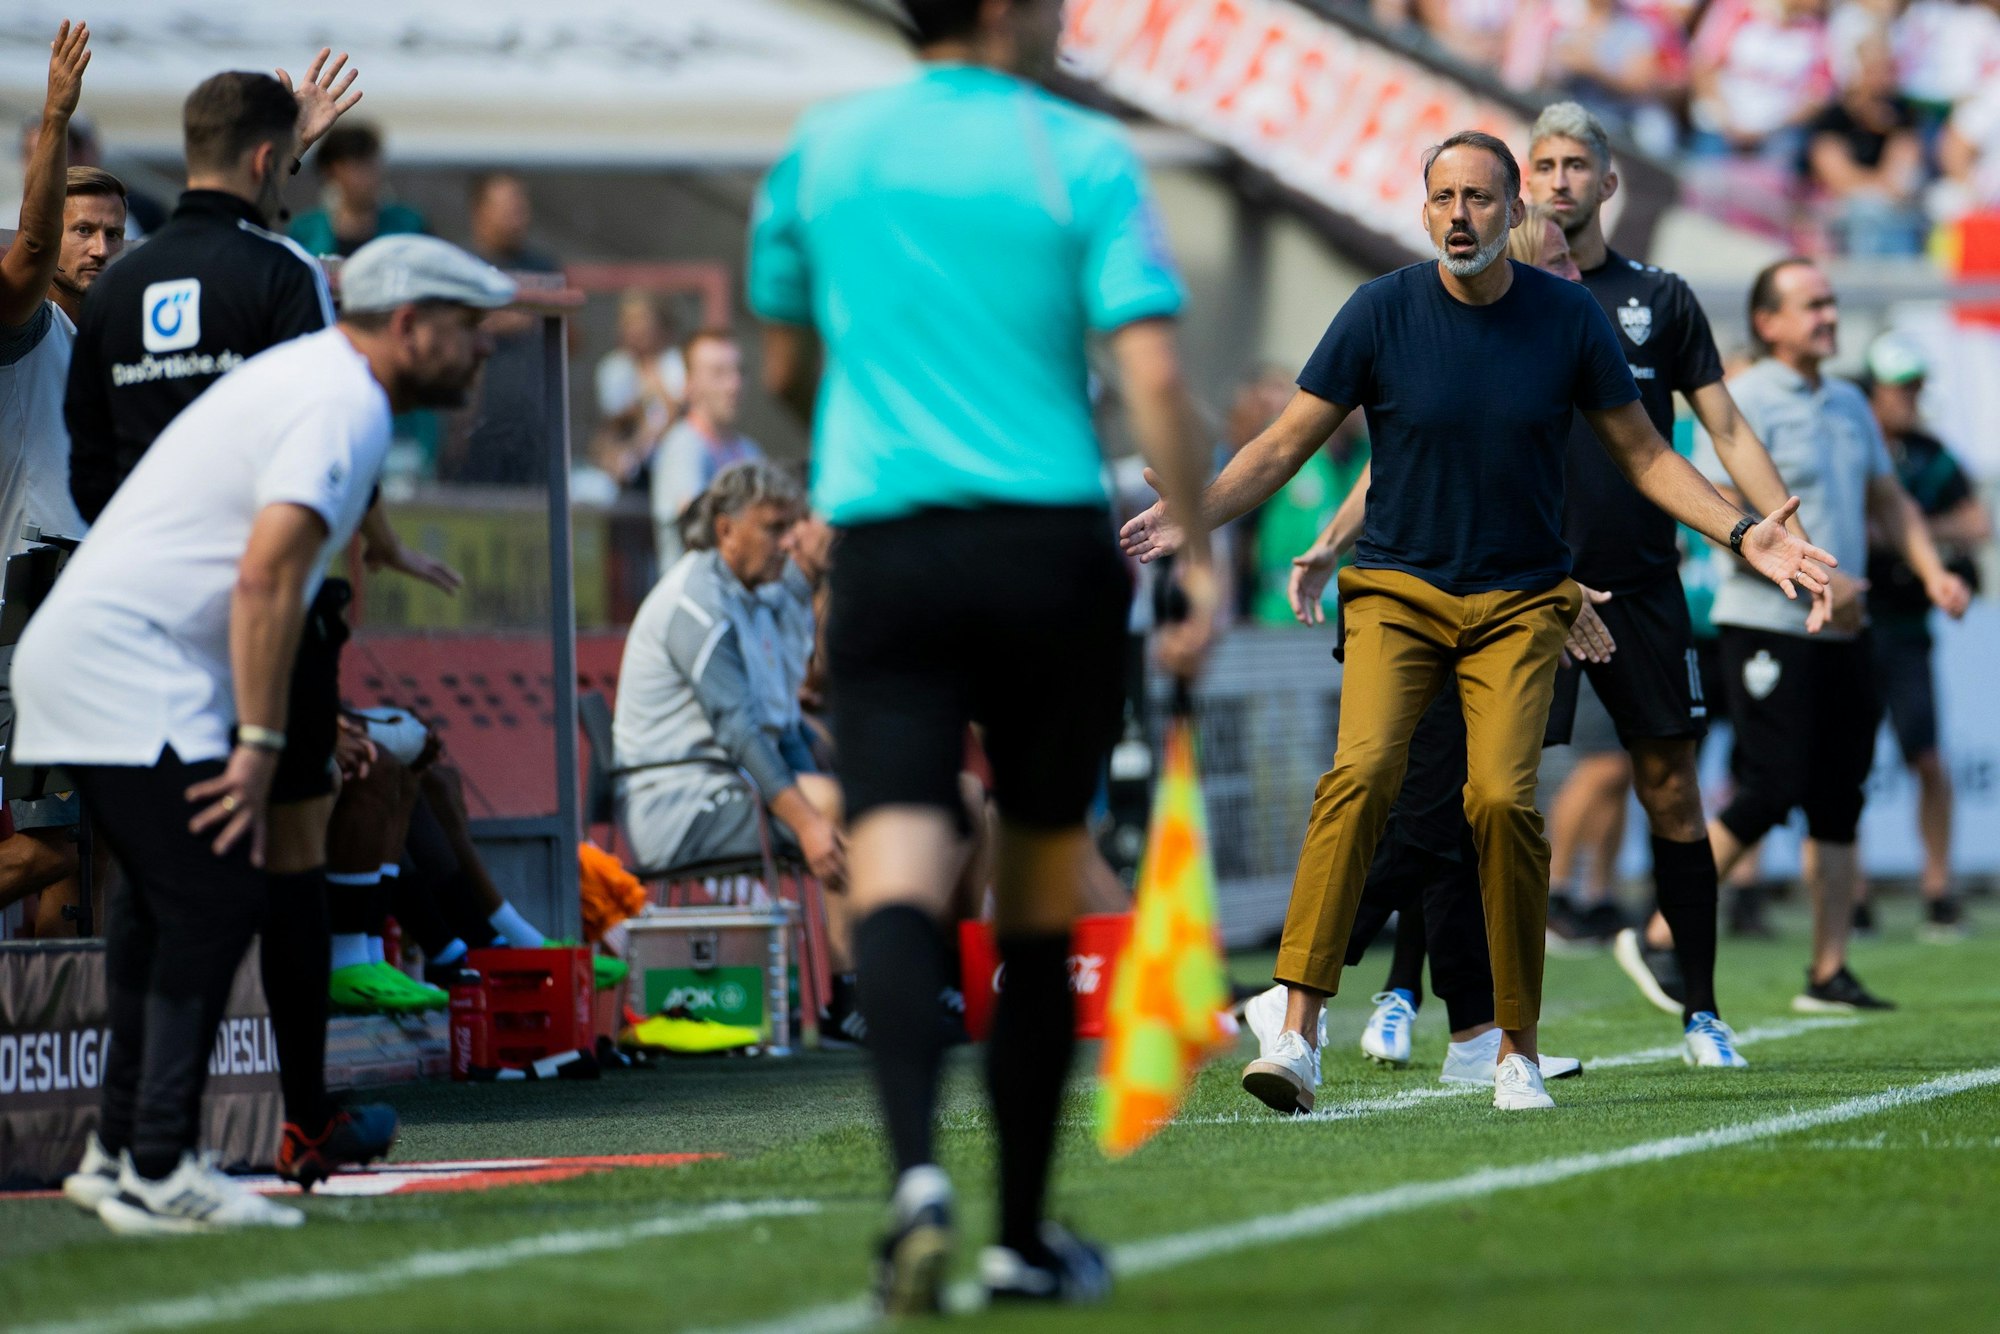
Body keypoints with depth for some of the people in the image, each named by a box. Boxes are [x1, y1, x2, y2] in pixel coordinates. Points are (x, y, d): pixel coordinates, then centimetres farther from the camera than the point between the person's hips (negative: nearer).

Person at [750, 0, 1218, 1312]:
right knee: (1042, 901, 12)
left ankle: (916, 1168, -36)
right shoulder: (1082, 157, -1)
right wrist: (1202, 557, -6)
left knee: (898, 871, -11)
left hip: (884, 549, 1)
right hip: (1053, 542, -1)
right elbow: (1153, 376, -11)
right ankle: (1026, 1239, 19)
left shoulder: (820, 149, 9)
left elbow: (785, 368, 21)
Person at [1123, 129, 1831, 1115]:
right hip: (1398, 590, 0)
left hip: (1520, 603, 1)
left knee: (1503, 798, -17)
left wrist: (1739, 531, -2)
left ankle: (1517, 1051, -4)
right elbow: (1285, 445, 2)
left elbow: (1642, 453, 9)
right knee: (1360, 774, -22)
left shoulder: (1569, 319, 0)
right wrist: (1192, 516, -12)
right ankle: (1298, 1034, -28)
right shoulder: (1380, 313, -3)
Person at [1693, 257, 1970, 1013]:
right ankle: (1665, 936, -4)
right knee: (1771, 792, -14)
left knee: (1839, 800, 6)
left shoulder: (1848, 404, 15)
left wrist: (1932, 573, 9)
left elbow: (1887, 501, 25)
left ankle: (1829, 973, 9)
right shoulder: (1744, 404, -10)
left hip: (1842, 631, 8)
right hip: (1766, 629, -8)